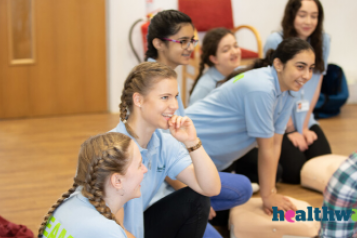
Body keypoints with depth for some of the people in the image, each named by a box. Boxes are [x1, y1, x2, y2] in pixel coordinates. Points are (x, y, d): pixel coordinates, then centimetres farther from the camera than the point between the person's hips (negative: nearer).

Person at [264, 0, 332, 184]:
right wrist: (290, 130, -7)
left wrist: (305, 126, -2)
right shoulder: (275, 41, -14)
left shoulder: (323, 41, 0)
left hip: (306, 120, 4)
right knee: (295, 172, -17)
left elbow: (316, 86, 3)